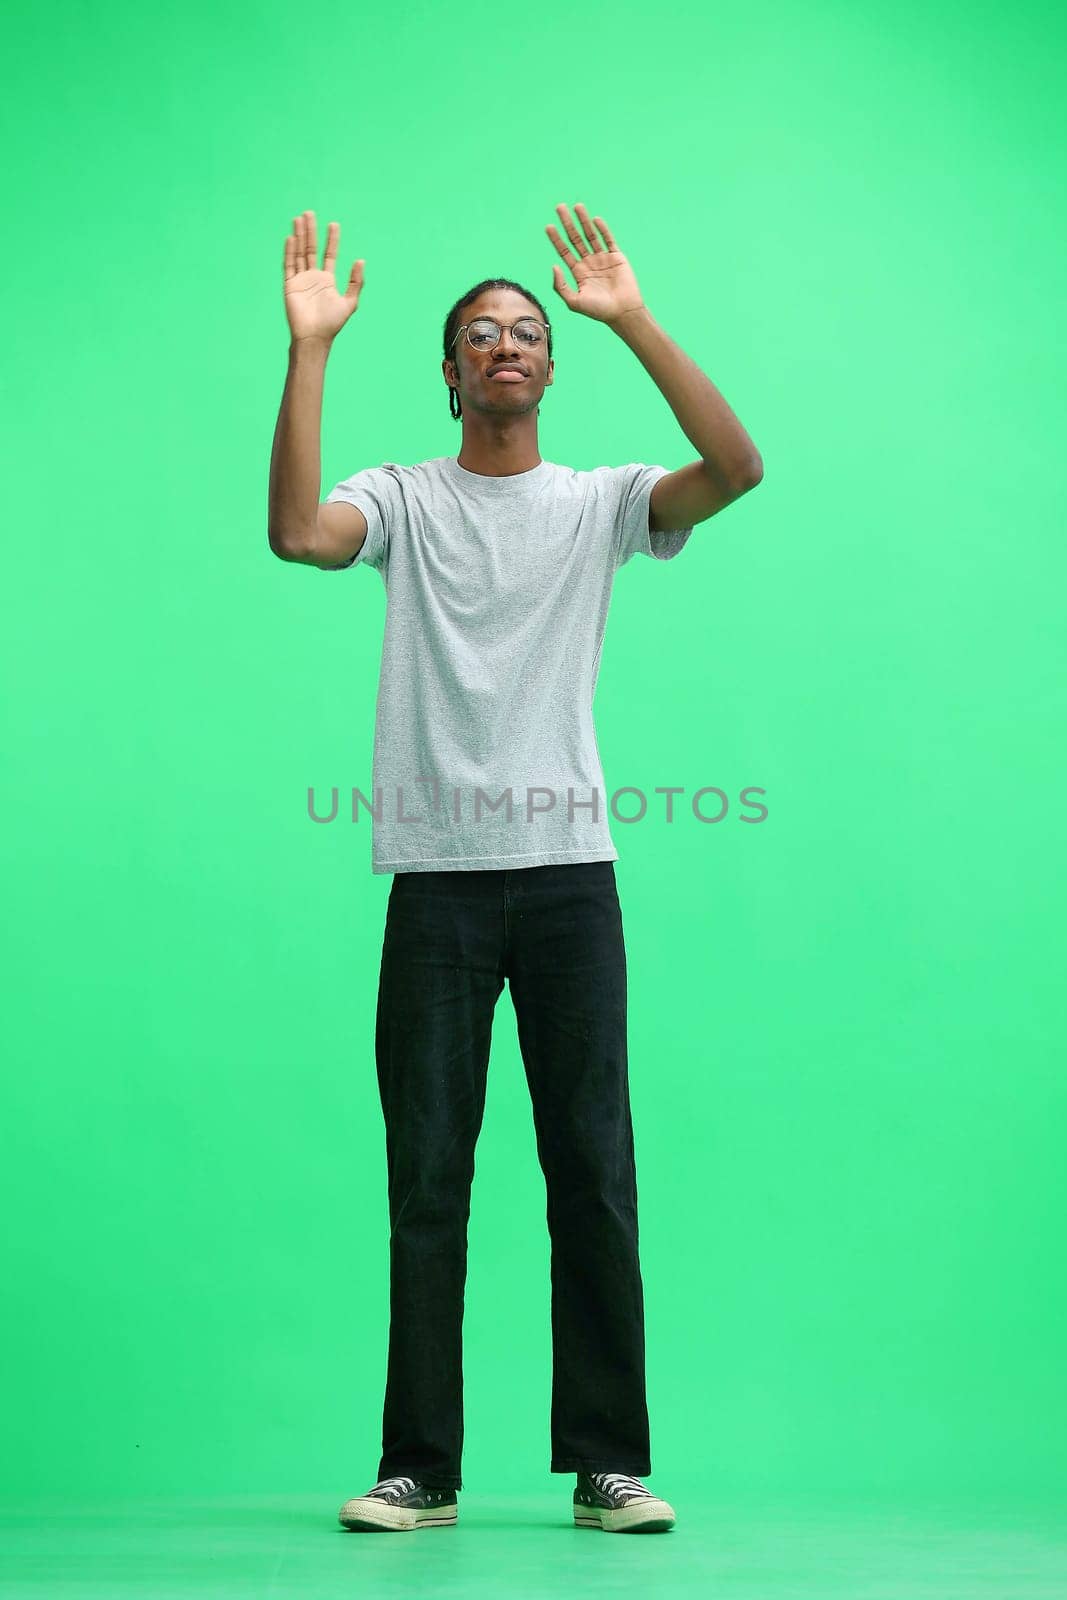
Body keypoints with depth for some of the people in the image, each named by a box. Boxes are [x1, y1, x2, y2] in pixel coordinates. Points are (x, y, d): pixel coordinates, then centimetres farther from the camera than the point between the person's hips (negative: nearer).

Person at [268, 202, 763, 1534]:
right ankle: (420, 1468, 11)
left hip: (568, 871, 1)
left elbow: (739, 467, -7)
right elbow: (297, 533, -12)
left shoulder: (600, 501, 10)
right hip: (437, 875, 0)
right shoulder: (403, 497, 9)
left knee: (593, 1173, 2)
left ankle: (608, 1464, 10)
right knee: (425, 1180, 3)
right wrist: (309, 348, -13)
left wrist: (632, 320, -10)